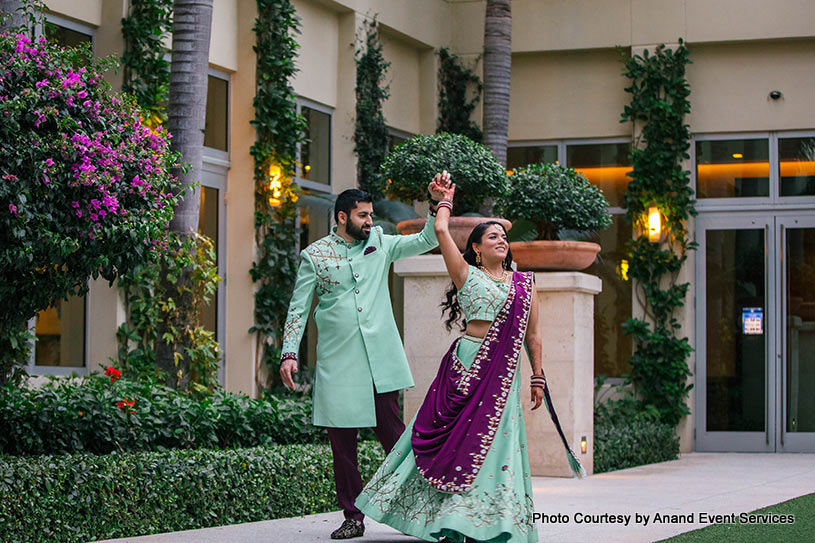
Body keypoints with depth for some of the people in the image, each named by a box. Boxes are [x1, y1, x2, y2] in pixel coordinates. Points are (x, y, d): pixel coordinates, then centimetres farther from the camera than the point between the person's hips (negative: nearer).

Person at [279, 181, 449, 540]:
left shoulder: (380, 244, 12)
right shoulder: (314, 255, 5)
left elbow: (427, 241, 11)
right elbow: (298, 309, 6)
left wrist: (437, 203, -3)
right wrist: (289, 353, -2)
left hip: (381, 359, 1)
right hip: (337, 362, -1)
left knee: (390, 430, -5)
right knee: (342, 441, 1)